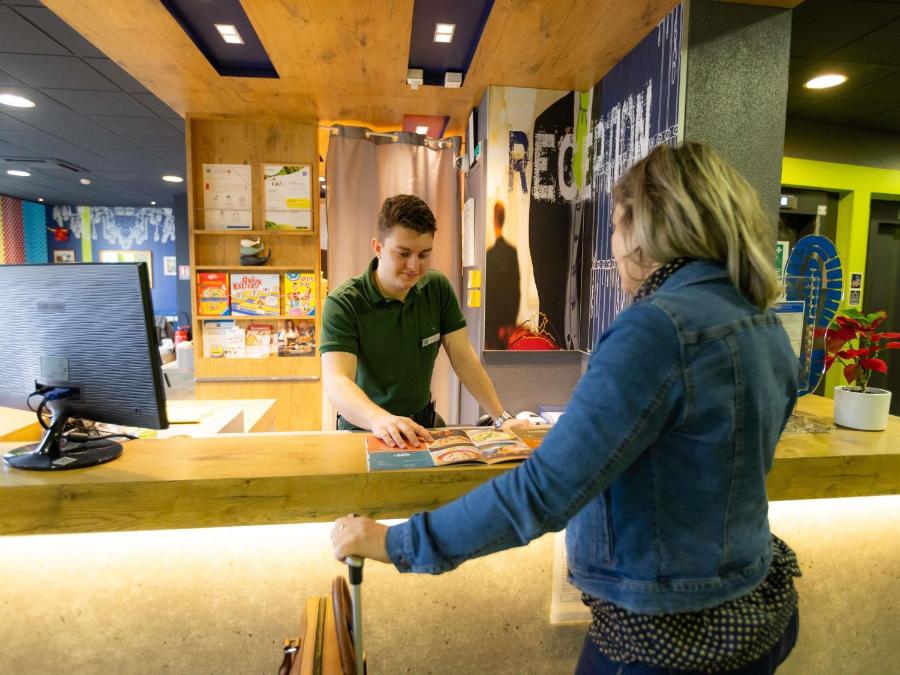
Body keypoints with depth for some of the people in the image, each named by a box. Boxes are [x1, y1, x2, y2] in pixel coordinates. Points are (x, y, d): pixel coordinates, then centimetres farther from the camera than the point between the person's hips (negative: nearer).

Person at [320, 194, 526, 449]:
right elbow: (335, 381, -28)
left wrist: (501, 417, -12)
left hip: (423, 421, 4)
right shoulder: (343, 303, -17)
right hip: (365, 428, -3)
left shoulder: (439, 288, -2)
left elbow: (463, 358, -2)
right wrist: (380, 419, -47)